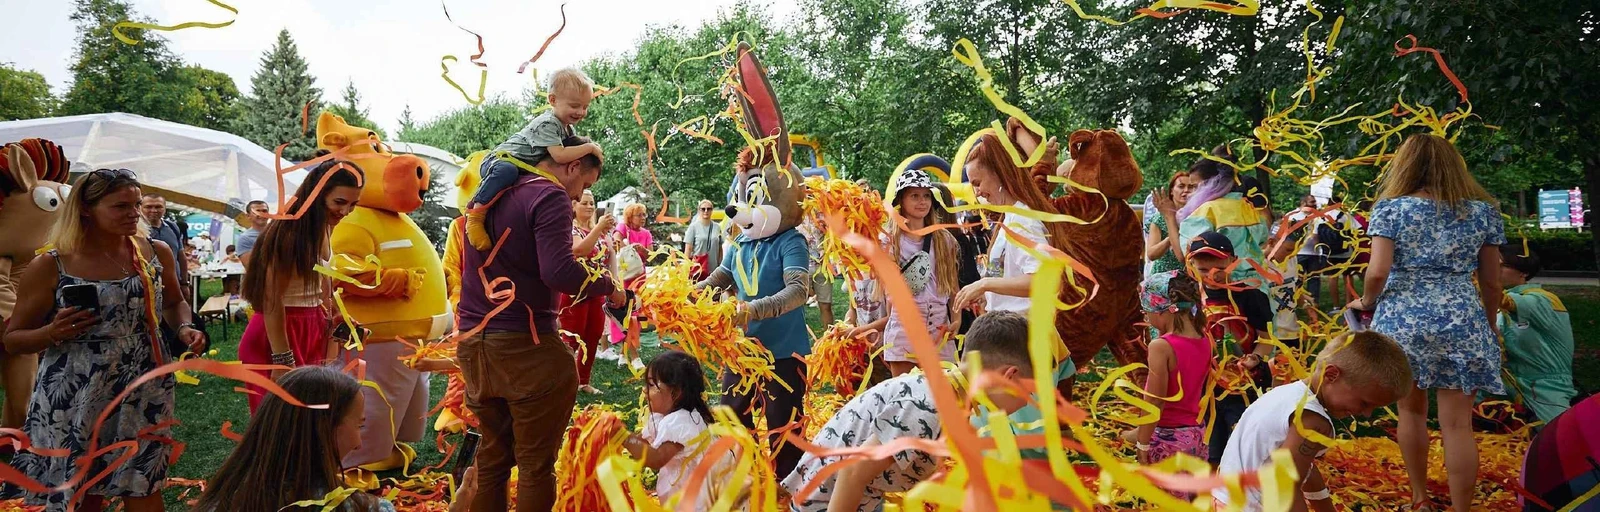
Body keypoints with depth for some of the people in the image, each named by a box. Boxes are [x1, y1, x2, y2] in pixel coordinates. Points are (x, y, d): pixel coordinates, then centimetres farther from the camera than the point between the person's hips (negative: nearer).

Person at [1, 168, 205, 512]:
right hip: (75, 403, -2)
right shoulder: (49, 267, -8)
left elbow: (174, 303, 19)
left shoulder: (156, 253, 1)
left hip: (144, 395, 2)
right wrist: (53, 333, -20)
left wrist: (184, 328, -1)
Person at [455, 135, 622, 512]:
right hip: (524, 349, -8)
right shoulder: (550, 196, -11)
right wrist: (608, 286, -8)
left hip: (473, 343, 8)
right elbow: (558, 272, -22)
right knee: (536, 465, 2)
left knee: (492, 456, 19)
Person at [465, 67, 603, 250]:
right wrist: (589, 148, -25)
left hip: (524, 168, 10)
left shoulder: (568, 129, 8)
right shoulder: (547, 124, -23)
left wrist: (591, 148, 0)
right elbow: (560, 156, -34)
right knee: (507, 171, -41)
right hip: (500, 159, -10)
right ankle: (476, 212, -37)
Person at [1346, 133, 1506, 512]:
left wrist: (1366, 303, 8)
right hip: (1462, 322, 1)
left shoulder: (1391, 208, -2)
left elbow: (1378, 272, -11)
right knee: (1457, 423, 2)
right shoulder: (1483, 210, 6)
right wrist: (1490, 326, 24)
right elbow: (1491, 283, 9)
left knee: (1412, 410, 15)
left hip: (1402, 320, -1)